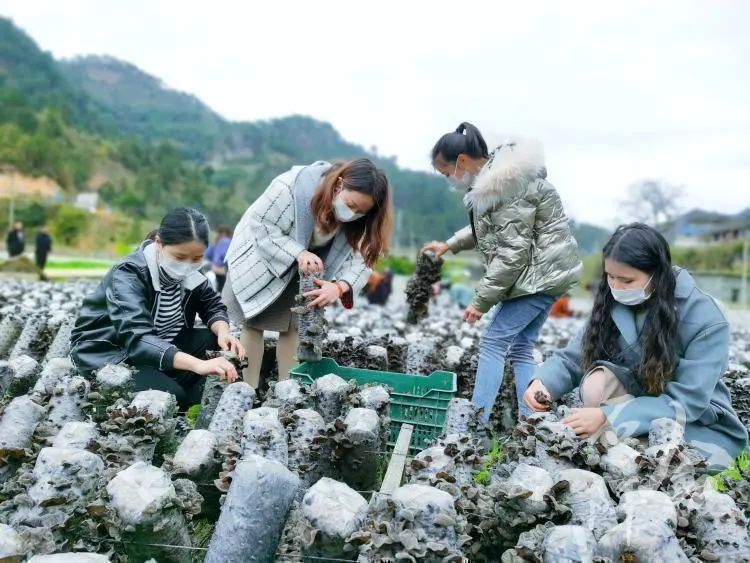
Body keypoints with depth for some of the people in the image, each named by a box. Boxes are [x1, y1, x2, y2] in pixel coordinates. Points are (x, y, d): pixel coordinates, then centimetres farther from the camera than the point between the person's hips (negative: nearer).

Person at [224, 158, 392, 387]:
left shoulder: (358, 220, -23)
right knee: (254, 323, 1)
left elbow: (361, 259, -24)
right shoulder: (291, 187, -37)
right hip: (259, 257, -3)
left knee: (293, 326, 0)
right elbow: (262, 229, -30)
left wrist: (339, 286, -44)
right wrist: (298, 253, -44)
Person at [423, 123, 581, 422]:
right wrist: (450, 244, 18)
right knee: (521, 346, 10)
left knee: (493, 341, -8)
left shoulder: (507, 186, -23)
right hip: (546, 272, 10)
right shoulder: (494, 177, 9)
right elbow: (491, 228, 26)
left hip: (540, 272, -10)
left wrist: (481, 301, -19)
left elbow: (512, 253, -24)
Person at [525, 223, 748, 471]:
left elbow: (685, 403, -27)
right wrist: (543, 381, -31)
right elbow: (573, 358, -7)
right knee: (597, 382, -27)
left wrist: (608, 416, -36)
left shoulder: (705, 320, -22)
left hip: (699, 424, -4)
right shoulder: (612, 303, -9)